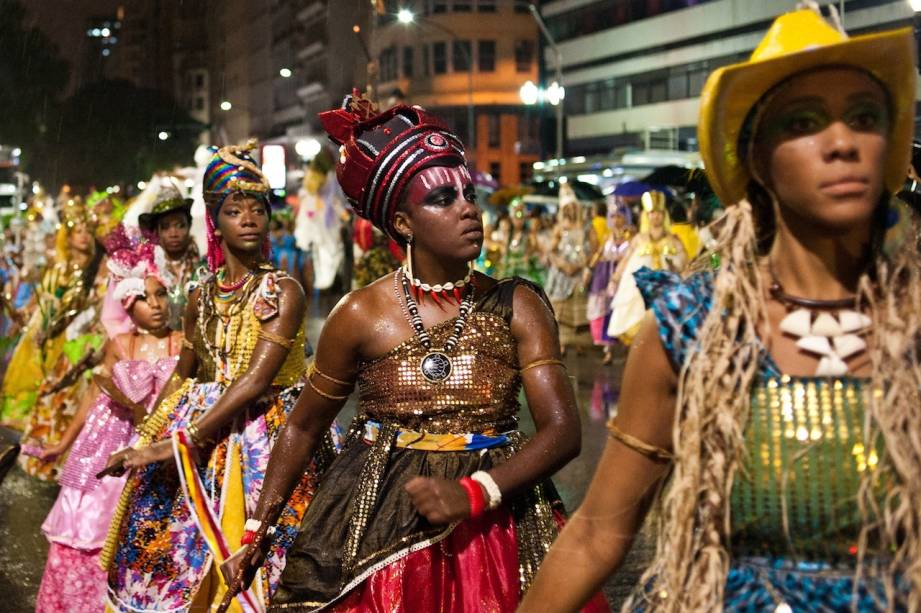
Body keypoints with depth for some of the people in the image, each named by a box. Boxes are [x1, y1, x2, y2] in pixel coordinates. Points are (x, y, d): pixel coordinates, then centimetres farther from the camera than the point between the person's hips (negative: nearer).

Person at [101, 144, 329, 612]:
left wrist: (174, 444, -21)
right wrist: (144, 442, 11)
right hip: (200, 441, 5)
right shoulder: (201, 296, 7)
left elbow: (255, 381, -19)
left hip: (262, 438, -5)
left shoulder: (284, 291, -11)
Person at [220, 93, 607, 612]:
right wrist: (258, 534, 5)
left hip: (493, 527, 1)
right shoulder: (361, 315, -5)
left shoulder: (518, 308, -5)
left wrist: (473, 493, -25)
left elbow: (563, 430, -12)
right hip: (376, 533, 0)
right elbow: (303, 428, 7)